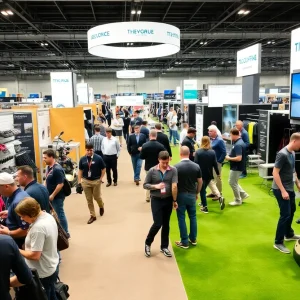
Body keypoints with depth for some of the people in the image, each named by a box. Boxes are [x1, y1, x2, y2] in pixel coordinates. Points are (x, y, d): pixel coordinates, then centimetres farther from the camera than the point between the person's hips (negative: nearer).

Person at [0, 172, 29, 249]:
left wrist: (8, 233, -17)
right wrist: (9, 213, 8)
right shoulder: (21, 193, 0)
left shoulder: (18, 202, -30)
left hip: (21, 244, -9)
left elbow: (26, 229, -30)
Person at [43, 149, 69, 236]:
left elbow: (60, 184, -24)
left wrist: (53, 195, -19)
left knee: (60, 214, 3)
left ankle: (65, 233, 17)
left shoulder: (57, 169, -22)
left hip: (57, 197, -9)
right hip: (50, 195, 9)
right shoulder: (48, 167, 6)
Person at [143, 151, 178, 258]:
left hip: (168, 200, 2)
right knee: (157, 224, -3)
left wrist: (174, 200, -10)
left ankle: (164, 246, 28)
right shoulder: (152, 171, -7)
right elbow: (145, 185, -2)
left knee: (166, 224, 12)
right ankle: (148, 243, 21)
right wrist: (155, 186, -18)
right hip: (156, 200, -2)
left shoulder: (173, 170, -8)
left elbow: (174, 186, -10)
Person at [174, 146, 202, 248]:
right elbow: (200, 181, 4)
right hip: (192, 195, 4)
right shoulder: (196, 166, -2)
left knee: (181, 218, 5)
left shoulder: (176, 167, -14)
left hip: (181, 195, -4)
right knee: (193, 216, 17)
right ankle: (193, 239, 27)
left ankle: (184, 242, 11)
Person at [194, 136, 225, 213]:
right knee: (204, 189, 23)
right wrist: (218, 173, 9)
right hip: (209, 174, 3)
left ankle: (205, 207, 9)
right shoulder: (212, 152, -4)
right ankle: (203, 203, 20)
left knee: (202, 190, 7)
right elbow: (215, 164, -2)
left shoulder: (198, 152, -12)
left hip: (201, 174, -3)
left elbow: (196, 164, -13)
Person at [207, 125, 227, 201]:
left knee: (217, 178, 5)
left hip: (216, 163, -7)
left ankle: (219, 194, 20)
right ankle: (214, 192, 26)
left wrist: (219, 162, -16)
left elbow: (224, 152, -17)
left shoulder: (219, 140, -15)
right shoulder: (210, 139, 5)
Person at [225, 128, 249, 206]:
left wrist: (229, 158, -17)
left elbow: (239, 158, -30)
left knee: (232, 183, 3)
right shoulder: (239, 142, 8)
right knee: (233, 182, 20)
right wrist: (230, 156, 6)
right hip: (236, 167, 10)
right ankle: (243, 194, 27)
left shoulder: (238, 145, -25)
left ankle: (238, 200, 15)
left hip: (237, 167, -10)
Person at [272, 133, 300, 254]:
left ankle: (289, 234, 42)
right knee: (285, 214, -6)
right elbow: (275, 173, -24)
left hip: (290, 188, 9)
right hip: (281, 189, -9)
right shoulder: (282, 154, -22)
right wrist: (283, 191, -25)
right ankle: (278, 242, 6)